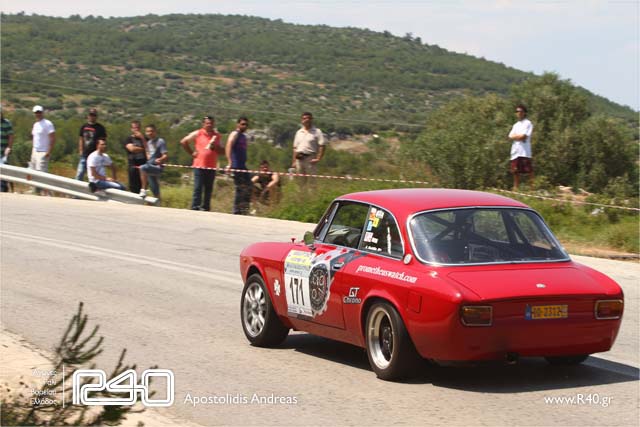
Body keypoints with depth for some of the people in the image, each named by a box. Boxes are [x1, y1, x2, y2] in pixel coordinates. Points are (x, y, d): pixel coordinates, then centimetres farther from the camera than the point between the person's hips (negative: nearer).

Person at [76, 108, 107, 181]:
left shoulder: (100, 128, -4)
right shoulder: (84, 127, 11)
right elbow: (81, 139, 17)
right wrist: (81, 151, 9)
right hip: (84, 155, 5)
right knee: (79, 174, 3)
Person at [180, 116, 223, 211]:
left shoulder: (217, 136, 13)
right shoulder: (197, 134, 2)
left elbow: (221, 151, 14)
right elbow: (183, 142, 4)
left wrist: (215, 146, -6)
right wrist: (192, 153, 0)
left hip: (212, 167, 3)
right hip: (199, 166, -3)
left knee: (209, 189, 5)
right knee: (198, 188, -6)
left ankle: (205, 208, 13)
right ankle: (195, 208, -4)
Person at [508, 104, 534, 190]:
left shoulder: (527, 123, 0)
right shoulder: (516, 125, 22)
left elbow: (523, 136, -11)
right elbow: (511, 136, 10)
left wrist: (515, 136, 4)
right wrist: (519, 136, -4)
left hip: (524, 152, -7)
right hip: (515, 151, 7)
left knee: (528, 170, -10)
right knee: (516, 172, 8)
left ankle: (532, 188, -11)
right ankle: (516, 188, 13)